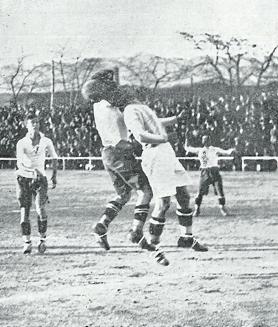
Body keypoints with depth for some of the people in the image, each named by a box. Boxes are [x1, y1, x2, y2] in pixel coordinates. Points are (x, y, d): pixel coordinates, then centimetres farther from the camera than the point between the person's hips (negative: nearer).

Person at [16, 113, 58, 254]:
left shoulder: (46, 142, -1)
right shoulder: (21, 143, -8)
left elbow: (54, 158, 17)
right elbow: (19, 163, -19)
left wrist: (54, 174, 10)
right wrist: (31, 171, -36)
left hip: (40, 178, 0)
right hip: (24, 178, 0)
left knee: (40, 208, -17)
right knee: (24, 210, -5)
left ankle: (43, 239, -4)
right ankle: (27, 243, 2)